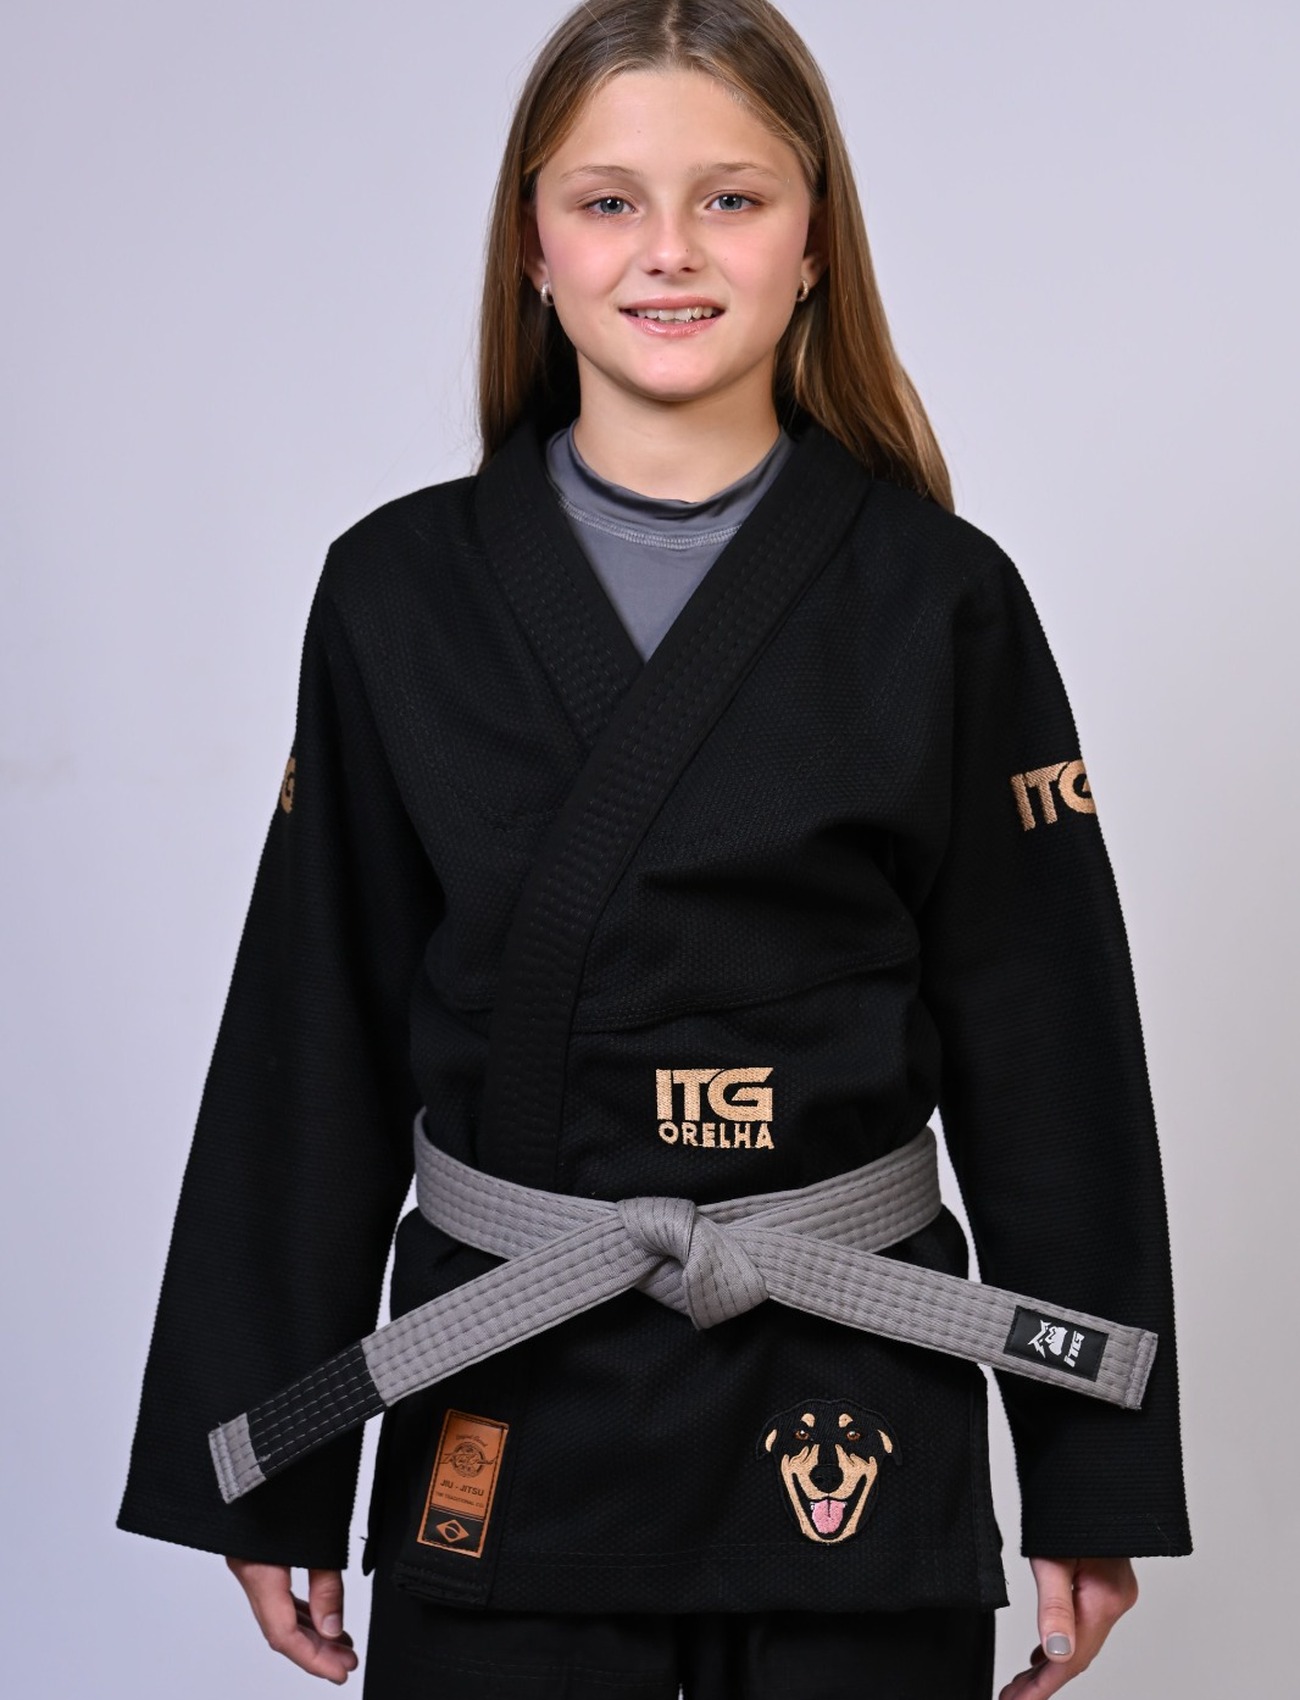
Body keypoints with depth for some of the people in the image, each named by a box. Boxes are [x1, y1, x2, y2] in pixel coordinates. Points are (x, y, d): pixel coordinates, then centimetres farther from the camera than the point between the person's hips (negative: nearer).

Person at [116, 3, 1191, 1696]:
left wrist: (1095, 1481, 0)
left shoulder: (940, 602, -4)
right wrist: (268, 1473, 4)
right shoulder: (401, 594, 0)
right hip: (501, 1424, 1)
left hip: (855, 1433, -1)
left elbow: (1051, 1050, -1)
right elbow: (312, 1044, 3)